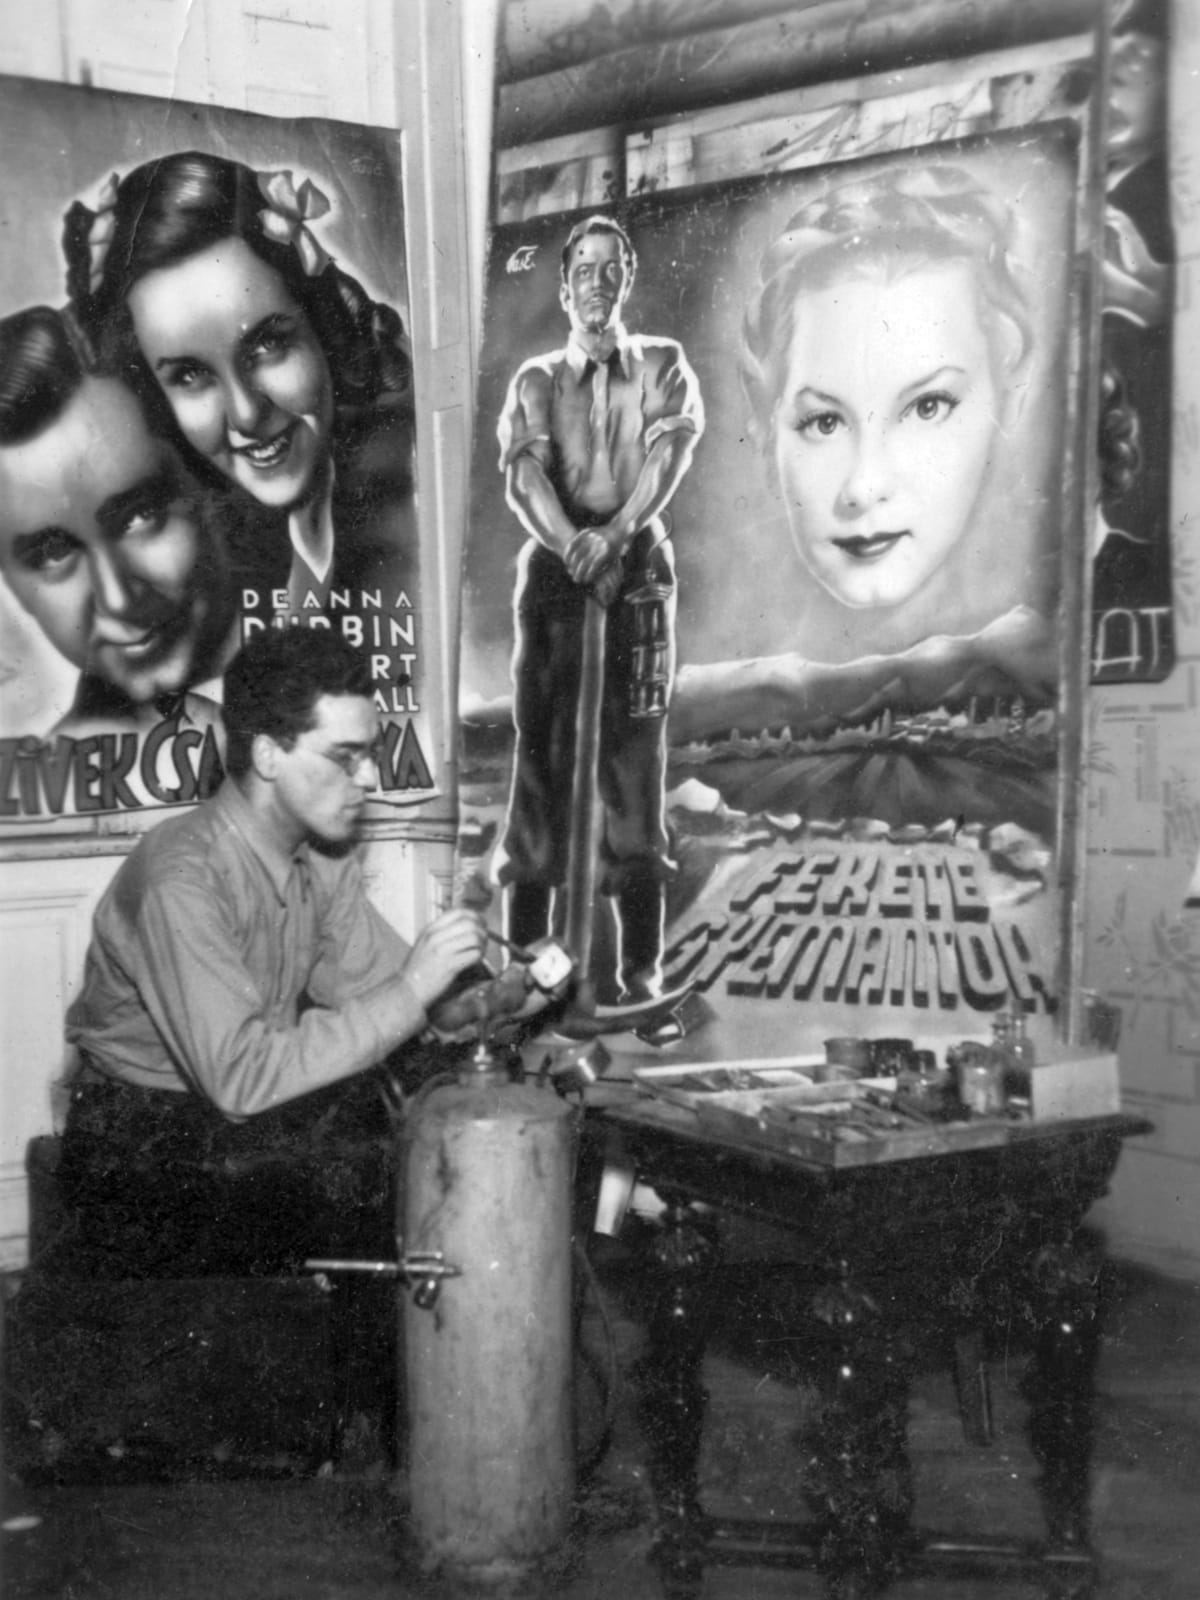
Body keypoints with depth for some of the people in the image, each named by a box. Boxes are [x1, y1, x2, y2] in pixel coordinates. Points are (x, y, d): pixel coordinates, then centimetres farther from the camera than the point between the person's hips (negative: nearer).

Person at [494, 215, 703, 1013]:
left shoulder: (662, 364, 12)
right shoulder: (537, 379, 14)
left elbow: (671, 450, -5)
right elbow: (523, 473, -2)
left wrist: (615, 535, -21)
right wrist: (573, 545, -21)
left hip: (640, 565, -1)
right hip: (554, 564, 1)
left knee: (636, 744, -5)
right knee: (542, 738, -4)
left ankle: (641, 959, -4)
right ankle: (527, 946, -1)